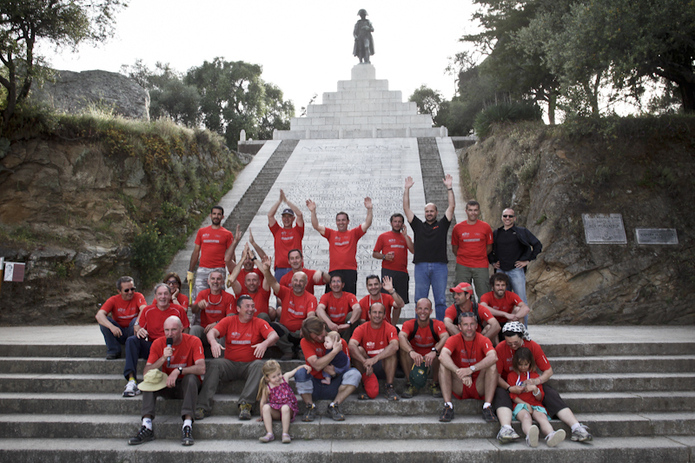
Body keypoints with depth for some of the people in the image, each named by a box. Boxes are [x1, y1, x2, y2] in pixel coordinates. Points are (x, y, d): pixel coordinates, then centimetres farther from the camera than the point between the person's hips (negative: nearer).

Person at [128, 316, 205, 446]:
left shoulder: (193, 341, -12)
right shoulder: (158, 343, -3)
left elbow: (201, 368, -23)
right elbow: (146, 371, -10)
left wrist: (179, 370, -33)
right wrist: (163, 358, -25)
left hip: (186, 386, -3)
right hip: (166, 386, 3)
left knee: (191, 378, -33)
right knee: (151, 378, -23)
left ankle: (187, 426, -39)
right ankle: (146, 427, -29)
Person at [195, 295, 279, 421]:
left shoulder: (259, 323, 3)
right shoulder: (228, 321, 7)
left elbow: (274, 335, -12)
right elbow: (212, 332, -7)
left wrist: (265, 343, -36)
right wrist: (213, 342, -32)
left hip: (250, 365, -1)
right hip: (230, 364, 1)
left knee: (259, 364, -32)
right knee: (214, 364, -26)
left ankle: (245, 405, -35)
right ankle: (203, 407, -27)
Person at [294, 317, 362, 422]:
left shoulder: (340, 342, -2)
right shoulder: (305, 342, -8)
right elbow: (317, 365, -20)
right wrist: (335, 351, -23)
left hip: (333, 387, 1)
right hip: (314, 387, -1)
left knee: (354, 373, -23)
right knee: (300, 373, -32)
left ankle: (334, 406, -16)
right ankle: (310, 407, -13)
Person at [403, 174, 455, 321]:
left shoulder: (442, 225, 12)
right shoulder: (418, 225, 15)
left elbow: (452, 206, 5)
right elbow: (406, 208, 11)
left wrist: (449, 188, -1)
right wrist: (407, 189, 5)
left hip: (439, 266, -1)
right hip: (421, 266, 1)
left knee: (440, 300, 2)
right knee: (420, 300, 3)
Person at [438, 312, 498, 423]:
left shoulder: (483, 340, -6)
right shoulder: (454, 340, -5)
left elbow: (493, 357, -29)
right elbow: (443, 356, -27)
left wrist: (471, 369, -40)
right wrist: (460, 373, -42)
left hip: (479, 388, 0)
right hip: (459, 389, 0)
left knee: (492, 366, -23)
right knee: (444, 366, -21)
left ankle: (487, 407, -21)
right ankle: (448, 406, -21)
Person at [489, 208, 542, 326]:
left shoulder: (522, 232, 5)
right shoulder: (496, 233, 14)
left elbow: (538, 245, 4)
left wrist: (527, 260, -2)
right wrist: (493, 261, 11)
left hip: (516, 271, -3)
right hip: (500, 271, 3)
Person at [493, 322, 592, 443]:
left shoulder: (533, 346, -9)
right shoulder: (500, 349, -14)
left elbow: (549, 371, -5)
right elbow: (496, 376, -14)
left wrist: (536, 381, -25)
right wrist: (509, 388, -32)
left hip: (531, 384, 2)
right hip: (507, 385, -2)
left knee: (552, 395, -23)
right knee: (501, 394, -35)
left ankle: (577, 428, -32)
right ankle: (506, 429, -57)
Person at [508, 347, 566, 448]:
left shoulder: (535, 376, 23)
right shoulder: (511, 376, 16)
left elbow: (540, 398, 17)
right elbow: (512, 396, 6)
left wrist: (535, 388, -6)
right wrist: (525, 404, -10)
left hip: (535, 405, 3)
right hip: (520, 405, -3)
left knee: (542, 416, -33)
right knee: (525, 416, -38)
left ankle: (551, 436, -64)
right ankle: (530, 436, -71)